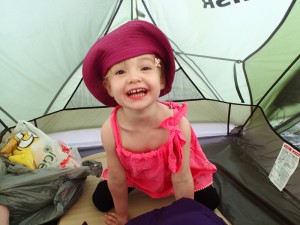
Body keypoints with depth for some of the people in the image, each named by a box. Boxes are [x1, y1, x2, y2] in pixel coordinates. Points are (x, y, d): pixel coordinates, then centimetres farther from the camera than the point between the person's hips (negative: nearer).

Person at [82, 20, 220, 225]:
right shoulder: (110, 130, -36)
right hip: (133, 172, 1)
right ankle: (137, 186, 32)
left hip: (174, 171, 0)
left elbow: (181, 181, -26)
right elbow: (117, 179, -18)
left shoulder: (178, 125, -41)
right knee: (101, 201, 4)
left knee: (209, 202, 0)